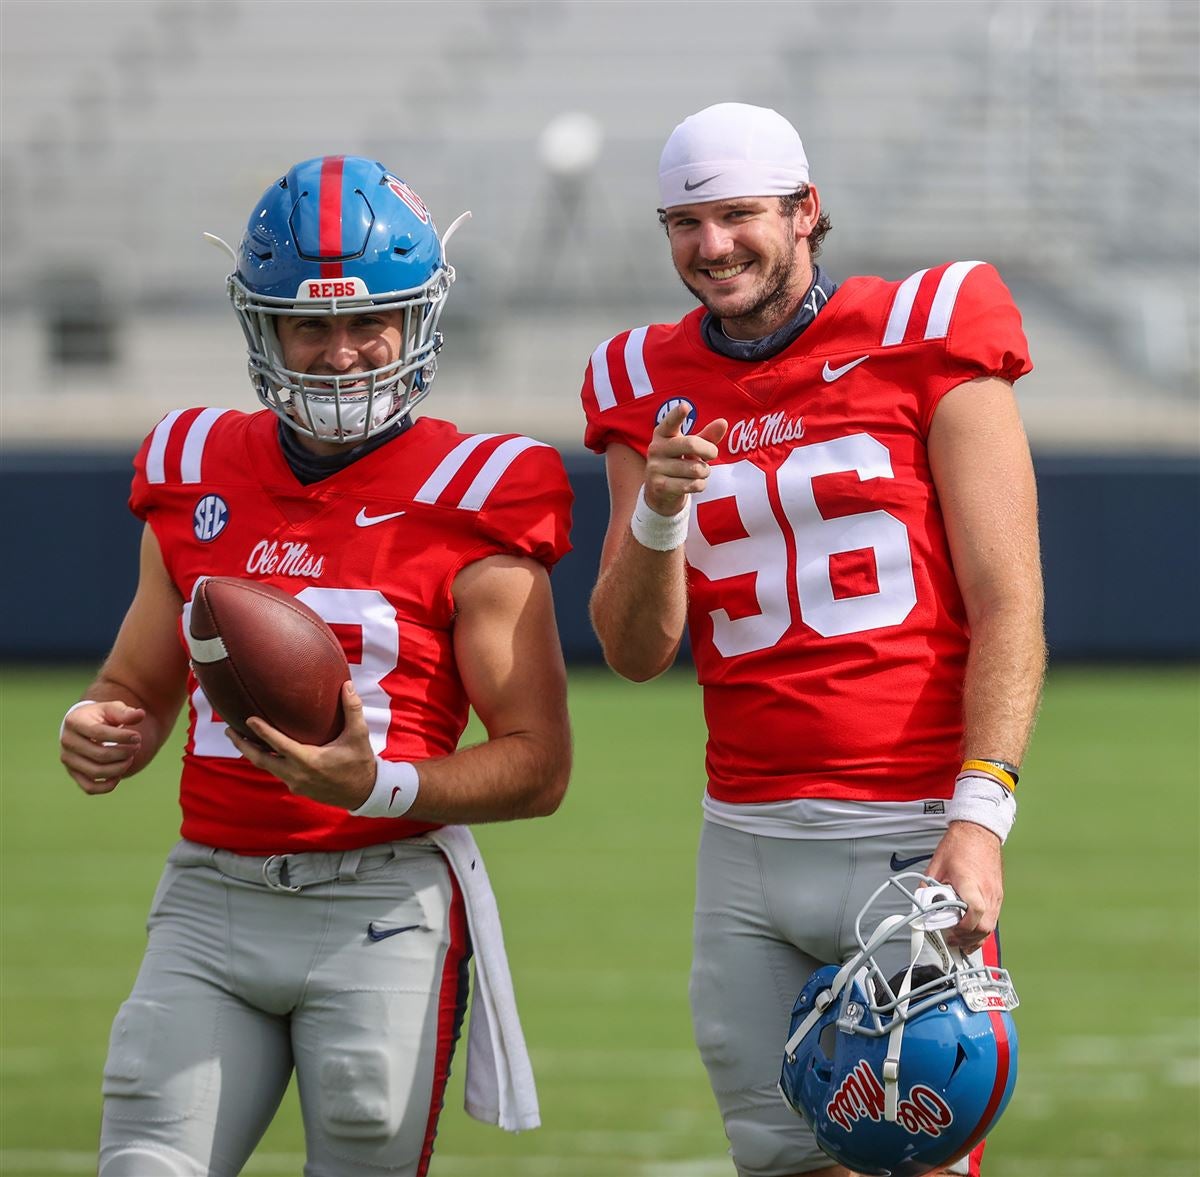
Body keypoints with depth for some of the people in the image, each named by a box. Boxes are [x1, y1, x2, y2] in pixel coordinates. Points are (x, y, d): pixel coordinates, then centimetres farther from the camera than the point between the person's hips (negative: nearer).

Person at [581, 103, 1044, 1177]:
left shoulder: (921, 339, -1)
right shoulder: (654, 389, 11)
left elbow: (1008, 605, -5)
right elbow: (638, 652, 9)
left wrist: (980, 813, -16)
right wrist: (658, 512, -11)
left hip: (910, 834, -4)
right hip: (748, 846, 4)